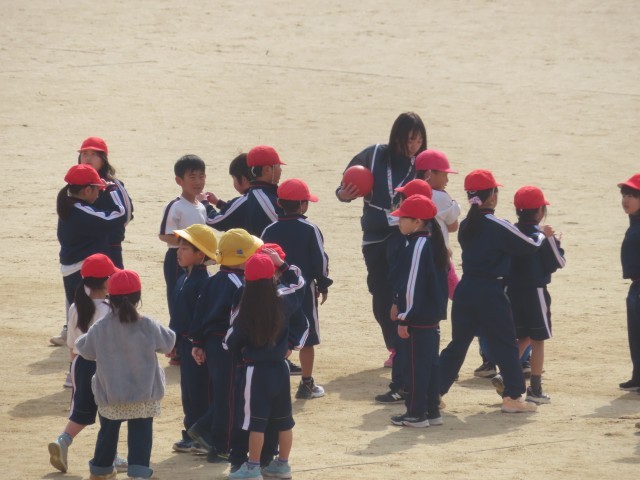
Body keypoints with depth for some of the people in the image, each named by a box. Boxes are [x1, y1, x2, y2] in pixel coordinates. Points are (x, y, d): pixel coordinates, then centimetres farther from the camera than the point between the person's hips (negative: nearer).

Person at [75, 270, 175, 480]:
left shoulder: (100, 328, -10)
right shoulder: (148, 326, -12)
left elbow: (86, 350, 3)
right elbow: (167, 343, 2)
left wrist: (79, 342, 25)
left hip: (110, 395, 2)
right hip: (144, 395, -2)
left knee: (108, 431, 20)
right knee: (141, 432, 2)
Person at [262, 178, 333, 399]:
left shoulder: (270, 231, 1)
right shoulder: (309, 230, -9)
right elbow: (320, 261, -8)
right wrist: (323, 286, 6)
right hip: (304, 289, -3)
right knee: (307, 339, 5)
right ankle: (307, 385, 7)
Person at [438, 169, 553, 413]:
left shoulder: (466, 226, 7)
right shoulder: (498, 227, -13)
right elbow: (530, 246, -5)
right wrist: (542, 234, 16)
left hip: (465, 290, 6)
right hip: (491, 292, -6)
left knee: (458, 343, 13)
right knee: (505, 345, 4)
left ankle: (434, 391, 10)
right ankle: (513, 396, 5)